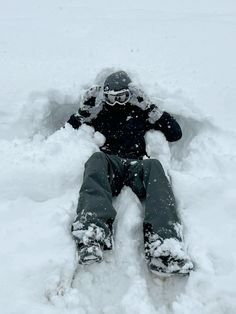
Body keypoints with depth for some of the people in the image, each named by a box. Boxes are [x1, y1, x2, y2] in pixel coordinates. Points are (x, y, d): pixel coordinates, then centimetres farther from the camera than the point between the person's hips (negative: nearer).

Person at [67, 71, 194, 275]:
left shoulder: (140, 113, 29)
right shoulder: (97, 114, 30)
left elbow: (175, 133, 20)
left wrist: (149, 107, 14)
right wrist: (86, 109, 14)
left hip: (136, 164, 0)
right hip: (108, 162, 0)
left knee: (154, 166, -34)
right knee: (97, 159, -34)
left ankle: (163, 244, -57)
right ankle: (93, 234, -58)